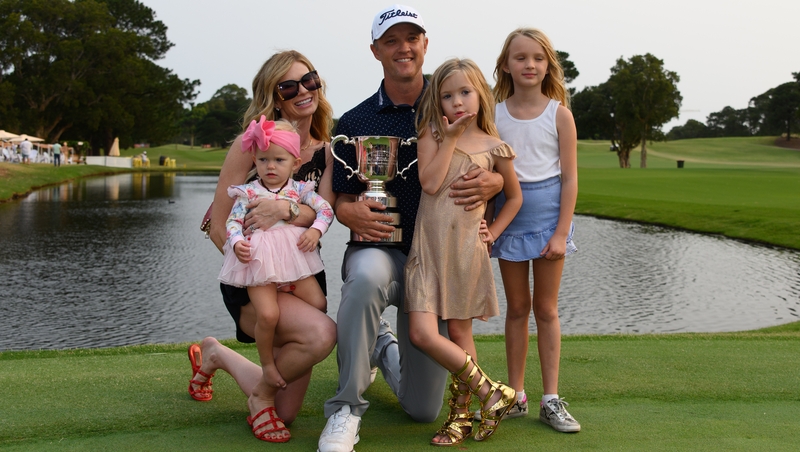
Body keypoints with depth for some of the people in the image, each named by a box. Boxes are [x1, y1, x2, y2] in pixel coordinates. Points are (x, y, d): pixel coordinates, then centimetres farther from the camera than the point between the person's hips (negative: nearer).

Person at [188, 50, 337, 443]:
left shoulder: (327, 153, 5)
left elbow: (322, 212, -13)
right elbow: (219, 225, -10)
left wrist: (285, 209, -33)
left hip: (303, 275, 5)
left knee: (285, 414, 9)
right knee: (321, 333, -36)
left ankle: (215, 355, 34)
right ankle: (260, 391, -5)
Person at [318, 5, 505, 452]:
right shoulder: (356, 122, 1)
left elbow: (497, 170, 7)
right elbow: (343, 201, 6)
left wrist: (493, 182, -17)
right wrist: (353, 214, -18)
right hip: (380, 249, -1)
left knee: (424, 409, 2)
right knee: (367, 277, -41)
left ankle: (385, 346, 36)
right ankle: (346, 410, -24)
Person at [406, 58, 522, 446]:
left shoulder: (493, 147, 3)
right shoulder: (431, 134, 3)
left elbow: (514, 196, 16)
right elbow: (430, 183, -11)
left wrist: (493, 232, 5)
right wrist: (450, 137, -9)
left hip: (466, 247, -1)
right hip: (428, 245, 1)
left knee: (459, 333, 5)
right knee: (422, 334, -9)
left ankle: (460, 415, 20)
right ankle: (491, 393, 5)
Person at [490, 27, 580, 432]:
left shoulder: (559, 113, -4)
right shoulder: (494, 113, 0)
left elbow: (570, 178, -5)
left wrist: (562, 232, -11)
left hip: (548, 212, -1)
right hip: (508, 214, 2)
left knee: (546, 309, 6)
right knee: (517, 307, 10)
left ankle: (551, 400, 13)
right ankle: (516, 395, 19)